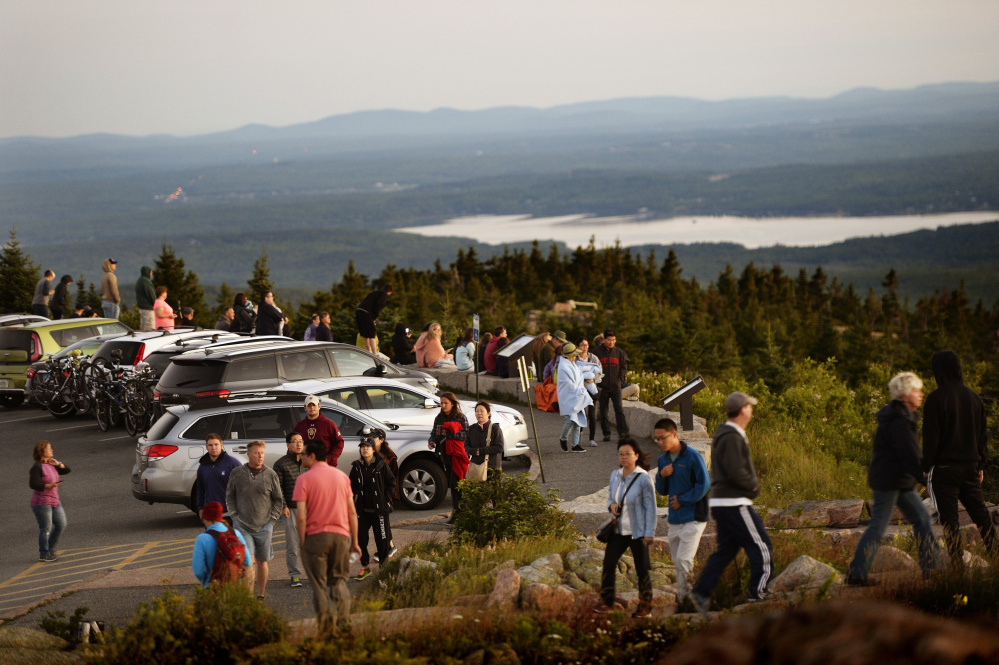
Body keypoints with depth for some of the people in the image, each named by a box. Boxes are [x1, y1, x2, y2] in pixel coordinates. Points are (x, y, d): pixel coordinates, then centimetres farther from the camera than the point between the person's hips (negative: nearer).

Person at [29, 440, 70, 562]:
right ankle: (44, 555, 8)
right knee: (46, 529, -3)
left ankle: (50, 548, 24)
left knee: (61, 525, 8)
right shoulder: (37, 467, -15)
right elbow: (33, 484, -22)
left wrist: (58, 464, -3)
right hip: (42, 503, -8)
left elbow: (66, 470, 15)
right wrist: (49, 486, -27)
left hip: (54, 502, 8)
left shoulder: (51, 464, 10)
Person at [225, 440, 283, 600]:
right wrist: (235, 515, 2)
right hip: (242, 526, -1)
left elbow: (278, 500, 9)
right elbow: (229, 496, 12)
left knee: (261, 562, 10)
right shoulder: (237, 473, 0)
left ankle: (261, 596, 22)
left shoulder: (270, 474, 0)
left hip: (264, 527, 1)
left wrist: (272, 519, 0)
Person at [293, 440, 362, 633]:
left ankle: (324, 620, 1)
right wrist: (354, 541, 13)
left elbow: (301, 517, -13)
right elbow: (352, 512, 8)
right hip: (340, 536, 4)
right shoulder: (342, 476, 8)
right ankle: (343, 617, 0)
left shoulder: (304, 479, -6)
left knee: (319, 583, 7)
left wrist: (302, 541, -2)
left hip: (316, 536, -3)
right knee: (339, 580, 14)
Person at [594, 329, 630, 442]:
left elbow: (624, 367, 12)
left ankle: (622, 432, -11)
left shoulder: (620, 352, 6)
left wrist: (619, 378, -1)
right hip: (602, 387, -1)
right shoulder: (597, 352, -1)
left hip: (616, 386, 1)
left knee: (619, 409, -9)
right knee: (603, 412, 4)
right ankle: (606, 433, 11)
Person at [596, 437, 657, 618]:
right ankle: (608, 602, 15)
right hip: (618, 531, 6)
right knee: (608, 563, 3)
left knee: (642, 568, 1)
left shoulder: (643, 478, -12)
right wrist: (611, 505, -6)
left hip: (637, 532, -6)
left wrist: (649, 533, -13)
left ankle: (645, 607, 10)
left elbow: (650, 507, -10)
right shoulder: (615, 475, 6)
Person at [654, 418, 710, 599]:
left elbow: (704, 485, -12)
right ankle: (683, 599, 16)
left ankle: (685, 598, -7)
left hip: (693, 518, -7)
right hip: (674, 519, 7)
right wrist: (661, 475, -5)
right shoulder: (663, 460, 10)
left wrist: (682, 501, -11)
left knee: (683, 560, -14)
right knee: (677, 561, 9)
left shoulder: (692, 456, -11)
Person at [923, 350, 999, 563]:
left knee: (949, 519, -2)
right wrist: (981, 464, 21)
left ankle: (957, 563, -3)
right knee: (980, 513, 13)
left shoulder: (936, 399, -11)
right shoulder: (974, 398, 8)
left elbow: (930, 437, -12)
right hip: (970, 466, 6)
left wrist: (926, 466, -4)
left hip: (944, 468, -6)